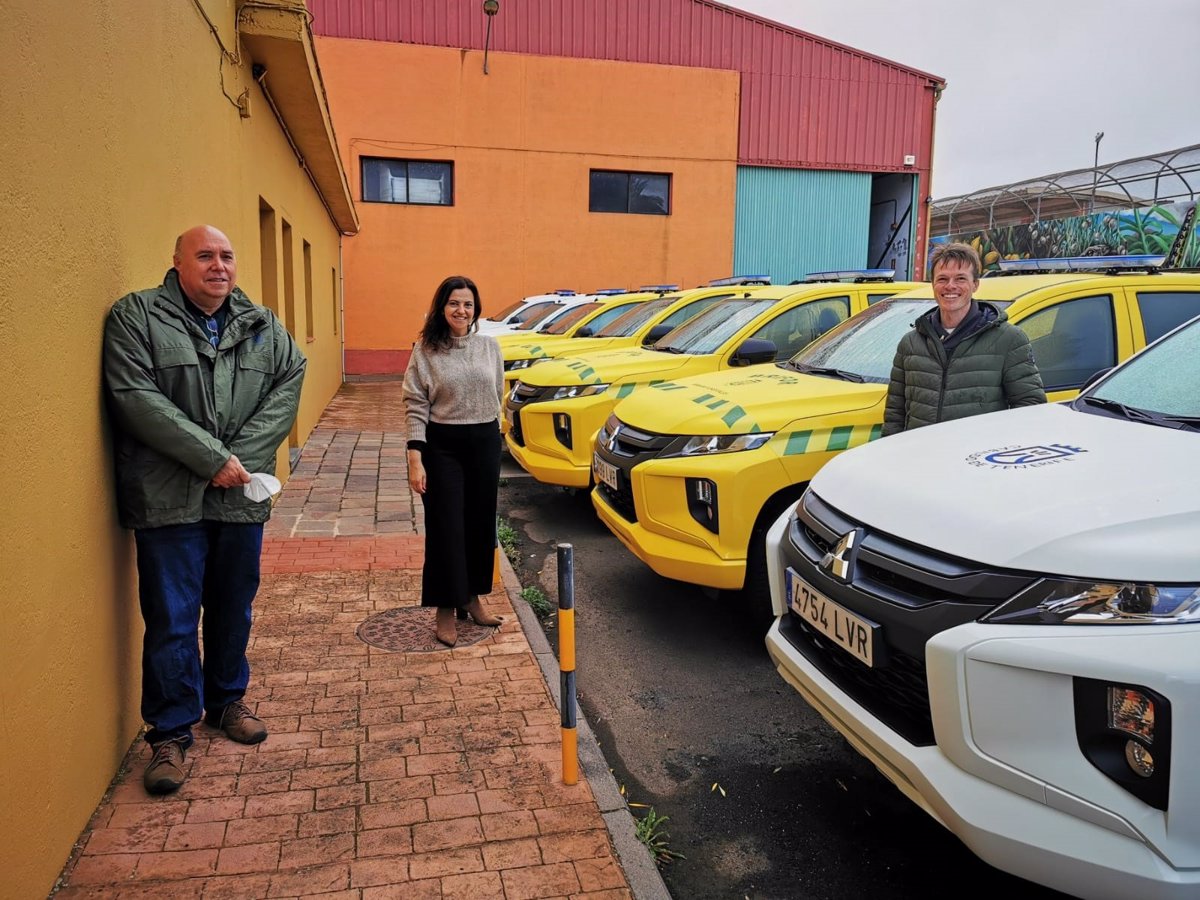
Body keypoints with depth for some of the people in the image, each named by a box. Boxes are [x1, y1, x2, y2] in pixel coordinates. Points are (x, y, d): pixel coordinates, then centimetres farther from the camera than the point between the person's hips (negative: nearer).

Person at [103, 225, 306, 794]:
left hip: (242, 494, 4)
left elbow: (288, 383, 1)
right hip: (169, 498, -4)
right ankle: (171, 731, 18)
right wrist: (213, 458, -18)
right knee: (172, 620, 2)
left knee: (234, 610, 16)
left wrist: (243, 456, -13)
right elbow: (136, 396, -14)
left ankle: (227, 701, 36)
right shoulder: (136, 316, -3)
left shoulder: (263, 325, 10)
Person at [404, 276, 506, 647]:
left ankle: (471, 598, 29)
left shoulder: (490, 346, 4)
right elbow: (416, 407, -8)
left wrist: (488, 432, 13)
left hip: (485, 443, 4)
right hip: (442, 447, -3)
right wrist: (415, 460, -14)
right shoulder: (425, 351, -6)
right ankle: (446, 610, 13)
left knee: (480, 524, 11)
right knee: (446, 526, 1)